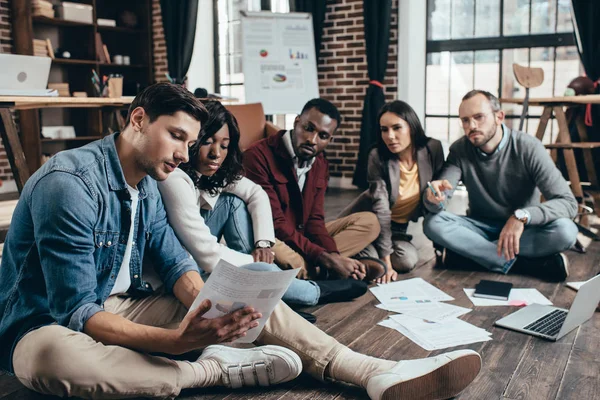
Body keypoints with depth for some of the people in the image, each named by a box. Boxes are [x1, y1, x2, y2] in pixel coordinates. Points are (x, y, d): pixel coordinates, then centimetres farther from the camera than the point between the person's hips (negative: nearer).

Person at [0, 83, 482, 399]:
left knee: (248, 302, -6)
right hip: (50, 324, -7)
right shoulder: (69, 183, -23)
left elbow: (177, 265, -1)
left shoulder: (147, 187, 5)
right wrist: (176, 340, -40)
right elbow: (76, 312, -28)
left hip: (123, 305, 7)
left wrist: (210, 309, -24)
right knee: (55, 356, -44)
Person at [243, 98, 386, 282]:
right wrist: (324, 258, -27)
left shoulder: (321, 165, 4)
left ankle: (317, 268, -18)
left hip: (304, 237, 8)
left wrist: (332, 256, -21)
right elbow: (275, 224, -24)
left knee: (368, 222, 2)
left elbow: (315, 220, -1)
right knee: (280, 253, -42)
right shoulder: (259, 156, -21)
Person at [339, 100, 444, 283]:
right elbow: (381, 209, -26)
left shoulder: (433, 149, -15)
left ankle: (374, 251, 8)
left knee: (409, 259, -23)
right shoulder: (378, 157, -22)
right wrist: (386, 260, -29)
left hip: (398, 226, 3)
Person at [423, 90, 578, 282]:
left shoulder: (528, 148, -16)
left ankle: (466, 250, -24)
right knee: (433, 223, -25)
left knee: (565, 231, -32)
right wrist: (434, 197, -44)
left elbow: (568, 203, -23)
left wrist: (522, 216, -41)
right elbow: (436, 205, -18)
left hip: (523, 230, -1)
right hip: (480, 228, 2)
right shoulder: (460, 150, -8)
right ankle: (523, 263, -26)